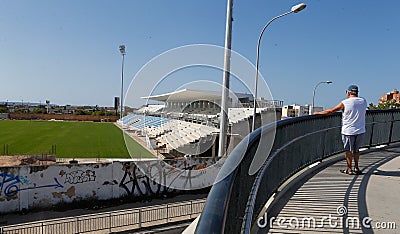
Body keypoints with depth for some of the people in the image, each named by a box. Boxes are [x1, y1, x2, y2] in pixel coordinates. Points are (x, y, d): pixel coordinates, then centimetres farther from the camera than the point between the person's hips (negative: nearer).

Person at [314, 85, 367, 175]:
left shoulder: (345, 103, -11)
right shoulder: (363, 101, 3)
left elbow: (331, 110, -4)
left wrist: (319, 113, 7)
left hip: (348, 131, -4)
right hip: (360, 131, 5)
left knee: (348, 150, 8)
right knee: (356, 149, 18)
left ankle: (349, 169, 14)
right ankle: (356, 168, 25)